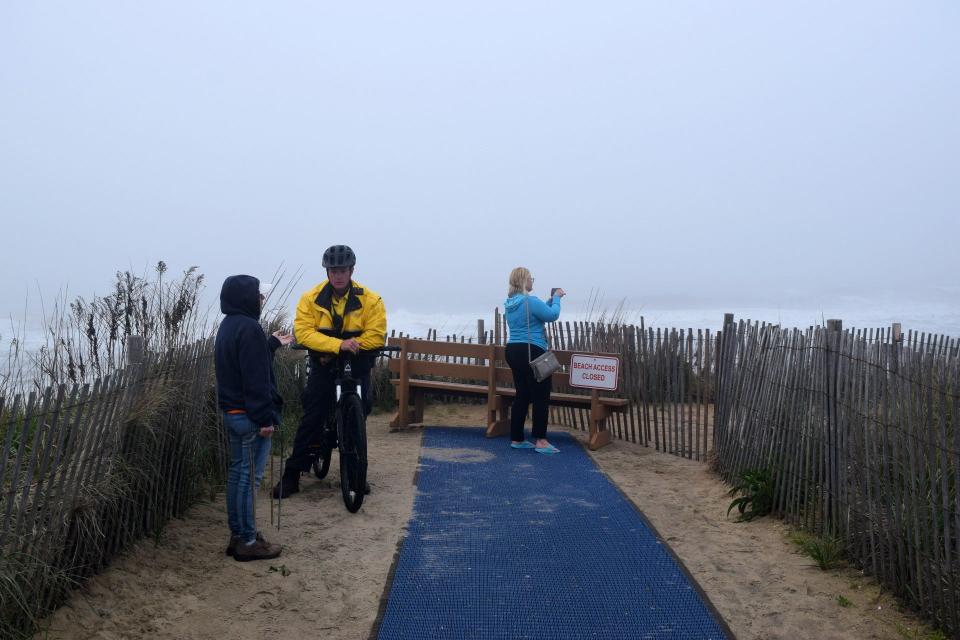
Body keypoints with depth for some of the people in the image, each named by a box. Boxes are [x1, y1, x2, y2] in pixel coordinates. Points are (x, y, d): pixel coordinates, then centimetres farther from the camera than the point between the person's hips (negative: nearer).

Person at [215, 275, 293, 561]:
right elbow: (256, 378, -23)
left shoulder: (228, 326, 12)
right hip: (249, 415, -10)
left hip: (232, 411, 10)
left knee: (237, 472, 15)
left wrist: (273, 343, 32)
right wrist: (265, 418, -20)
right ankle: (248, 542, 6)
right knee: (250, 477, -2)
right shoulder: (249, 328, -19)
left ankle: (237, 535, 25)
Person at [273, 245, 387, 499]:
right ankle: (292, 475, 6)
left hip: (357, 367, 1)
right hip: (323, 366, 0)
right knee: (311, 419, -4)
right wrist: (339, 345, -31)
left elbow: (376, 336, -16)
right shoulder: (311, 298, -8)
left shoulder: (370, 300, -10)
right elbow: (303, 333, -18)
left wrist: (351, 347, -22)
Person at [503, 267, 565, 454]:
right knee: (541, 395, -2)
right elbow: (552, 315, -11)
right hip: (531, 352, -9)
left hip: (513, 351, 9)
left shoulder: (510, 303, 14)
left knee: (522, 395, 13)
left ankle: (516, 439, 15)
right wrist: (556, 298, 4)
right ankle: (540, 440, -2)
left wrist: (551, 299, 20)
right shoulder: (530, 301, -15)